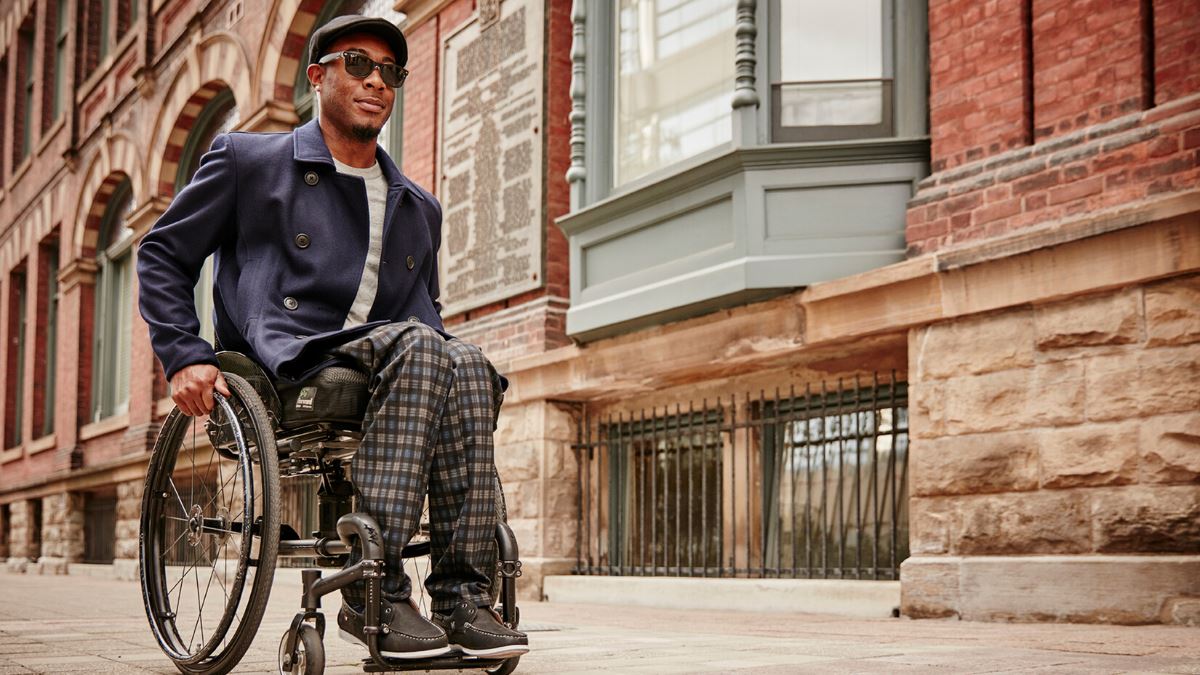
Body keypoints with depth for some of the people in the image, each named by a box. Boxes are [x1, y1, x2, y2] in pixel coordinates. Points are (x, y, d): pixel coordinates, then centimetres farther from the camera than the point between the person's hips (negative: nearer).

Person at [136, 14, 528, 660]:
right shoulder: (248, 160, 14)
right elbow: (161, 253, 13)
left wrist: (438, 360, 10)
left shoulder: (419, 208, 27)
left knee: (467, 365, -30)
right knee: (414, 343, -34)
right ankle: (374, 590, -36)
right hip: (285, 375, -4)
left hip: (391, 370, 5)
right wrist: (184, 357, -2)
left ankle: (462, 595, -32)